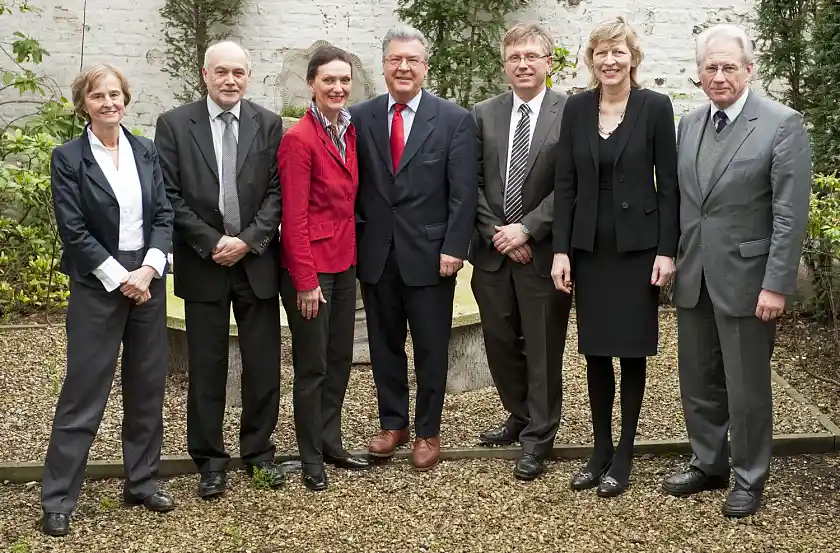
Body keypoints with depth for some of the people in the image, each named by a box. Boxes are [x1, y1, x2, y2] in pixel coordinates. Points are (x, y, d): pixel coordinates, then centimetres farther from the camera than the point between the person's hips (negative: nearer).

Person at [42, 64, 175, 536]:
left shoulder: (146, 151, 7)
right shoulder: (68, 158, -4)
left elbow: (164, 215, 3)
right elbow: (74, 230, -9)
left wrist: (147, 271, -10)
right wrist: (120, 278, -14)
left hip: (148, 280, 4)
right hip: (97, 285, -4)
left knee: (148, 386, 10)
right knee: (84, 391, -1)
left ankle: (142, 482, 24)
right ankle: (58, 499, 9)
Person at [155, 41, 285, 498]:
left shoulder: (268, 124, 4)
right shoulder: (174, 124, 0)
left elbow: (276, 191, 0)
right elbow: (170, 195, -4)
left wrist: (248, 240, -12)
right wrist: (212, 243, -11)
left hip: (257, 262, 1)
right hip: (202, 264, -1)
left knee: (264, 365, 7)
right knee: (206, 367, 6)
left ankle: (258, 450, 24)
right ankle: (210, 460, 19)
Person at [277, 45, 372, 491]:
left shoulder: (350, 131, 7)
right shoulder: (299, 139, -15)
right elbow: (293, 217, -17)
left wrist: (353, 255, 7)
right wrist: (305, 280, -18)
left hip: (344, 262, 7)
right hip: (310, 267, -7)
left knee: (340, 358, 16)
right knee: (312, 365, 4)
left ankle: (331, 443, 31)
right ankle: (311, 457, 19)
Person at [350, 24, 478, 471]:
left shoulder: (454, 119, -2)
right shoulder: (360, 117, 4)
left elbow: (463, 192, -5)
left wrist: (454, 248, -11)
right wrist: (354, 237, 0)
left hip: (429, 255, -2)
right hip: (376, 254, 3)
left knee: (431, 350, 7)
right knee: (384, 345, 13)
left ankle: (428, 432, 21)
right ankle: (392, 423, 29)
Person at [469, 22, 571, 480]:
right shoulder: (483, 114, 6)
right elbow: (473, 182, 5)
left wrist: (526, 229, -15)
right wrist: (496, 233, -7)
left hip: (544, 251, -4)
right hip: (492, 251, 4)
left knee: (543, 348, 5)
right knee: (500, 341, 14)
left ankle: (537, 439, 20)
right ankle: (520, 416, 36)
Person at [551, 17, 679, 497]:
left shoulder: (655, 107, -4)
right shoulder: (576, 108, 4)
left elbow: (668, 183, -4)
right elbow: (565, 183, 4)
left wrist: (667, 250, -9)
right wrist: (561, 250, -2)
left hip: (638, 245, -3)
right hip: (589, 246, 3)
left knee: (632, 350, 5)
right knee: (595, 351, 9)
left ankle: (624, 455, 17)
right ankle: (600, 450, 22)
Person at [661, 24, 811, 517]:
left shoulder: (783, 125, -10)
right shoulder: (690, 124, 8)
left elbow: (791, 214, -13)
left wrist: (776, 285, -17)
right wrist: (670, 256, 7)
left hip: (746, 279, -5)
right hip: (694, 278, 6)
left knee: (747, 389, 6)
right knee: (698, 383, 16)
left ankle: (750, 480, 23)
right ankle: (708, 465, 33)